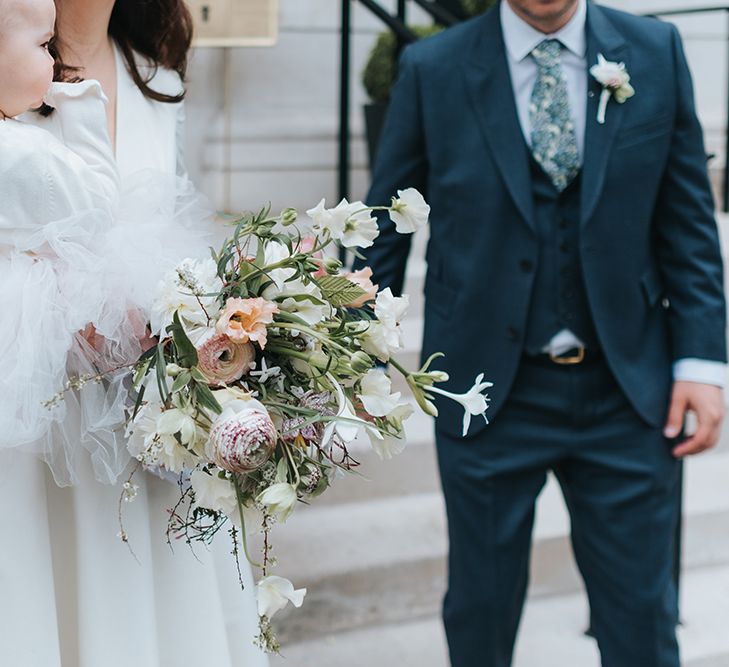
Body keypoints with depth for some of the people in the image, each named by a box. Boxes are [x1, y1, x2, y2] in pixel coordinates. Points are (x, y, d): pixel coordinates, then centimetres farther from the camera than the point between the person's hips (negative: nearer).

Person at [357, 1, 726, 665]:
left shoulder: (656, 54, 1)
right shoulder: (432, 69, -3)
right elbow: (384, 229, 3)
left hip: (626, 389, 1)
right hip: (489, 391, -1)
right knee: (482, 608, 13)